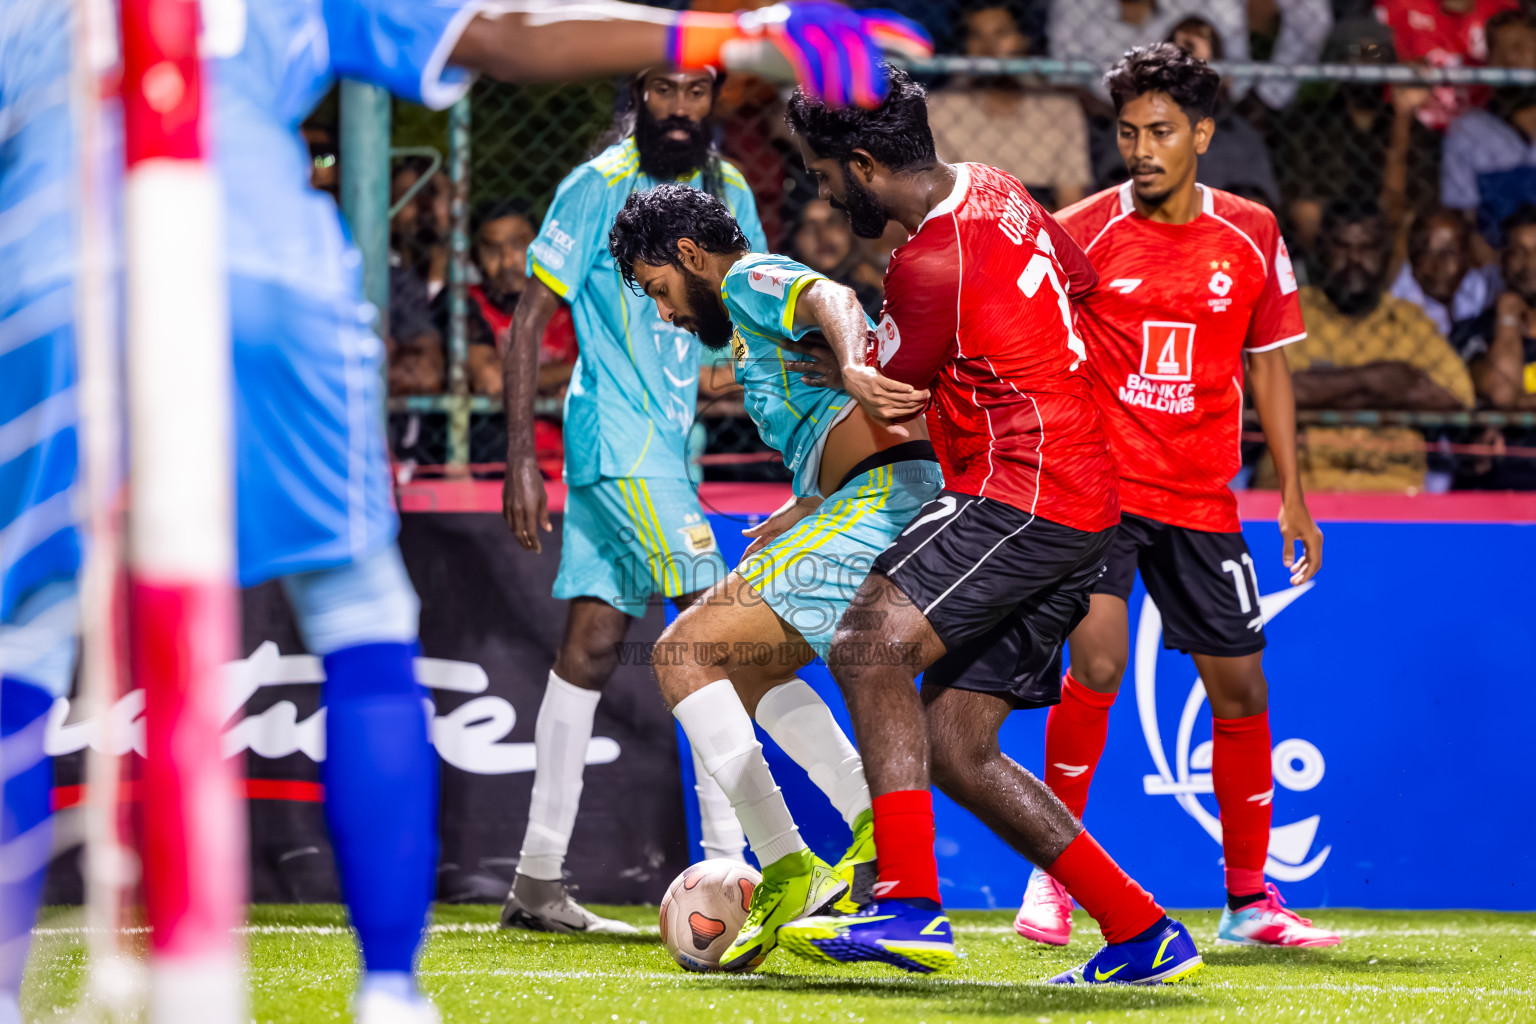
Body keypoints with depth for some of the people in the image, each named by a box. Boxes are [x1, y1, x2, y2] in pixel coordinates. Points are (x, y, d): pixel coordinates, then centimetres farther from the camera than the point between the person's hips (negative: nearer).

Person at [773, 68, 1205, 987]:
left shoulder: (934, 266, -16)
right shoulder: (992, 190, 13)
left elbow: (878, 422, -4)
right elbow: (1085, 280, 33)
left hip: (1025, 491, -10)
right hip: (1086, 508, 10)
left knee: (870, 643, -26)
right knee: (954, 748, 7)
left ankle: (912, 905, -36)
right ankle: (1143, 935, 10)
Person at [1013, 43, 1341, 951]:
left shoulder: (1251, 235, 4)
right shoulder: (1082, 231, -5)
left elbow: (1268, 365, 13)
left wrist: (1293, 493, 11)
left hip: (1201, 499, 4)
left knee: (1240, 687, 5)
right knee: (1097, 663, -20)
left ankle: (1249, 898, 19)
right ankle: (1052, 876, -6)